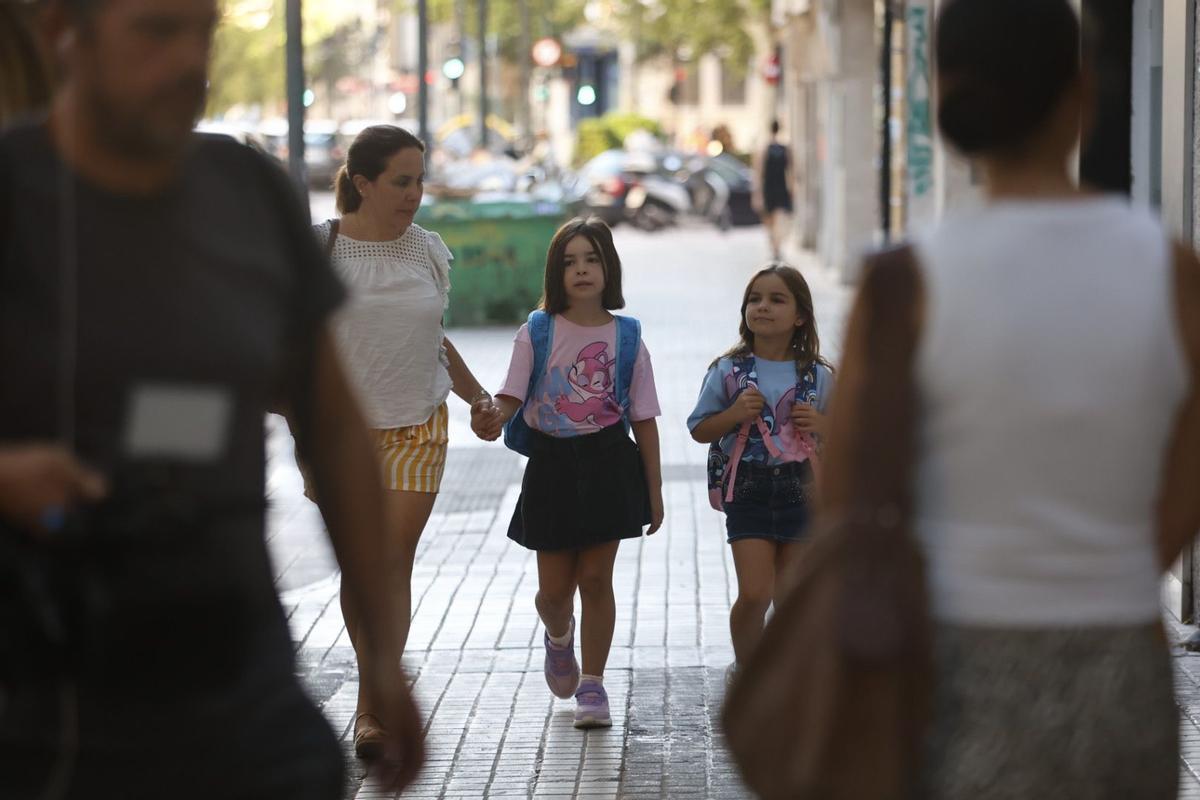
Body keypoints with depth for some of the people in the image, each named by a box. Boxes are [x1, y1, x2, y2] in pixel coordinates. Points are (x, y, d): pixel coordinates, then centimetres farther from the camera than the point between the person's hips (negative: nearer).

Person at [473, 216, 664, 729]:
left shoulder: (626, 336, 1)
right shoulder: (537, 333, 0)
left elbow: (643, 418, 4)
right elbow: (511, 396, -6)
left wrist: (653, 488, 3)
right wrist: (494, 418, -30)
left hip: (609, 465, 0)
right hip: (552, 464, 0)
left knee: (595, 577, -2)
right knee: (554, 587, 5)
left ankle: (592, 685, 11)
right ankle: (558, 638, 41)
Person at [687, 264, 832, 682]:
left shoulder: (819, 377, 2)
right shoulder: (727, 371, -1)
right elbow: (699, 430, 3)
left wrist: (821, 424, -10)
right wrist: (733, 415, -15)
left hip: (801, 494, 2)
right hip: (747, 493, -2)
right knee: (755, 593, -10)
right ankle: (744, 668, 13)